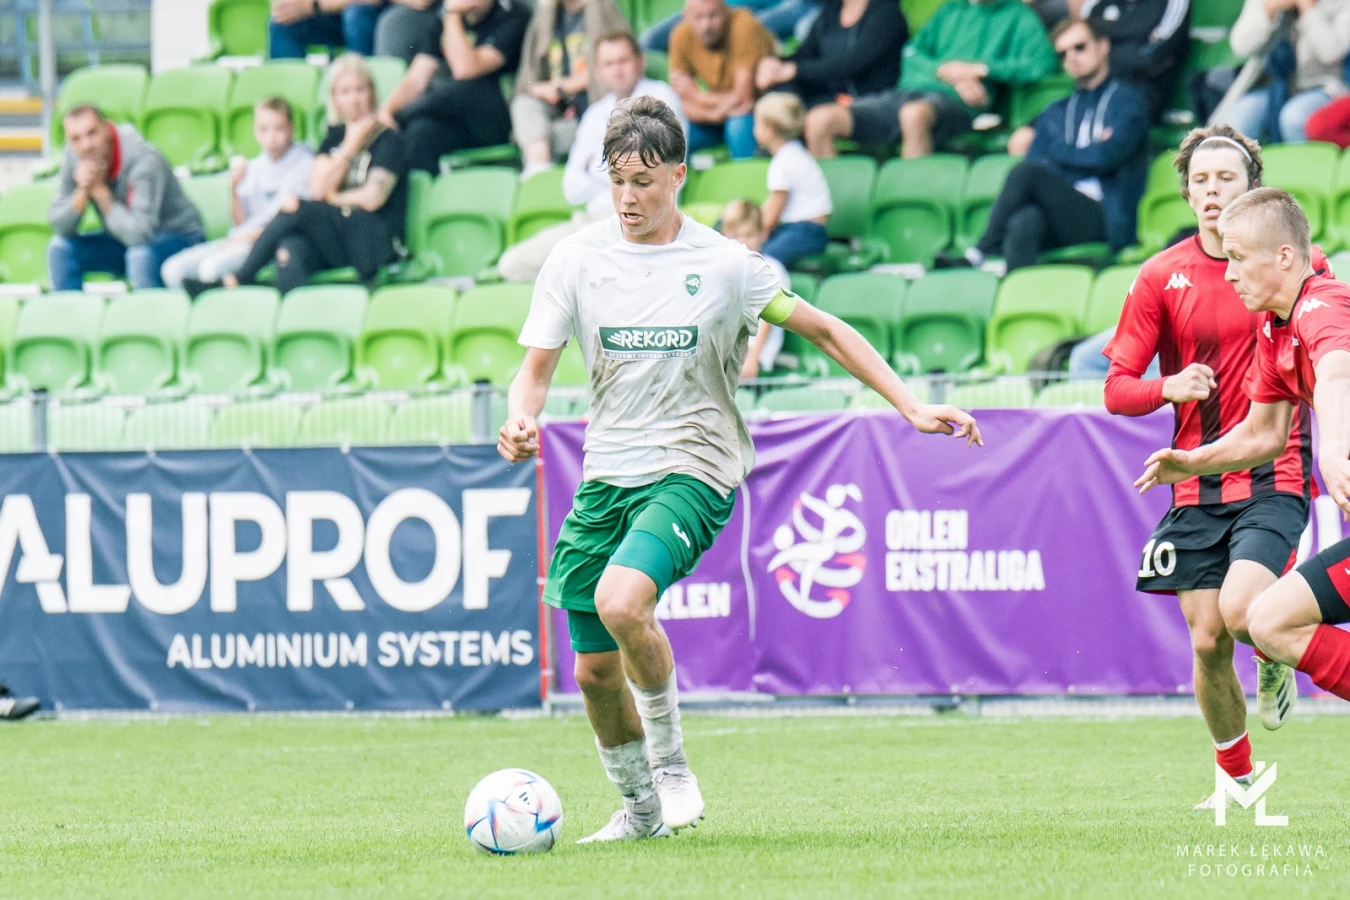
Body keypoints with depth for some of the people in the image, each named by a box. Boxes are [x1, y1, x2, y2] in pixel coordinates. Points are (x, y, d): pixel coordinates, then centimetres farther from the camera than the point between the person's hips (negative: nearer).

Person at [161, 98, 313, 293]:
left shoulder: (304, 163, -1)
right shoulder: (253, 168, 17)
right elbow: (241, 221, 13)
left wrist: (250, 236, -11)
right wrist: (234, 188, -5)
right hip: (241, 238, 7)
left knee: (213, 266, -33)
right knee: (173, 269, -12)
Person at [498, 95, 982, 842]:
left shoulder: (724, 264, -5)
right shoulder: (576, 259, 1)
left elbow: (822, 331, 4)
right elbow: (536, 368, 4)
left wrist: (910, 407, -1)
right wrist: (520, 423, -19)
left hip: (693, 470, -4)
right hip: (606, 475, 4)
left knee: (621, 601, -31)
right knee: (594, 672, 5)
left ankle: (669, 758, -9)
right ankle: (640, 808, 30)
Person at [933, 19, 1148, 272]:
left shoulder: (1128, 100, 13)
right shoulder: (1055, 114, 30)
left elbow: (1107, 156, -4)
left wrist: (1059, 153, 10)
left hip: (1106, 221, -4)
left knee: (1026, 172, -28)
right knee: (1026, 220, -35)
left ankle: (978, 256, -30)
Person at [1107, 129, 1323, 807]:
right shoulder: (1161, 277, 2)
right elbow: (1117, 389, 2)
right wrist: (1169, 388, -18)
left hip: (1273, 476, -2)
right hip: (1197, 488, 2)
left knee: (1241, 609, -24)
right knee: (1206, 642, -1)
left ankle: (1277, 661, 13)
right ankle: (1237, 779, 21)